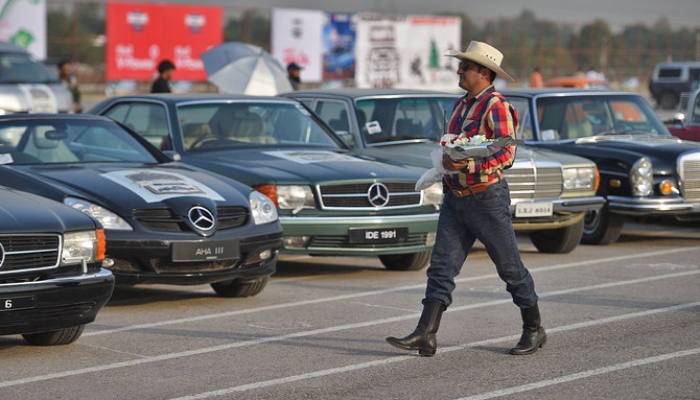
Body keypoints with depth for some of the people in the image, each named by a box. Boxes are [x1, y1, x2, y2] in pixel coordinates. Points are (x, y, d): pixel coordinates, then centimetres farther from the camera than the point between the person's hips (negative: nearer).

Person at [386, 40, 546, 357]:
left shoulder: (496, 107, -13)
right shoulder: (460, 105, 14)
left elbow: (506, 155, -21)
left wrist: (468, 166, -29)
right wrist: (446, 160, 10)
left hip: (486, 198, -8)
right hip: (455, 198, 8)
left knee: (510, 268, 4)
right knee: (441, 267, -2)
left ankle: (534, 330, 18)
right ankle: (425, 335, -7)